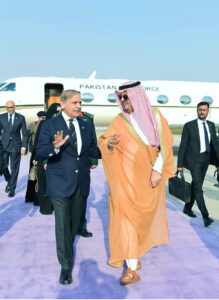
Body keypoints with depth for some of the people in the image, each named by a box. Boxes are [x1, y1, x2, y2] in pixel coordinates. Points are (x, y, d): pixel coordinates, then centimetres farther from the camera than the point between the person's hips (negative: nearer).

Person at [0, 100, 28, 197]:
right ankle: (9, 181, 29)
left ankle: (12, 189, 14)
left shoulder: (21, 118, 0)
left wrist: (24, 147, -8)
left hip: (16, 146, -2)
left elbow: (25, 133, 0)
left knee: (14, 168, 2)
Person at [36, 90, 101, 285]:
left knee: (75, 222, 16)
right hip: (60, 183, -4)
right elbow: (40, 153, -10)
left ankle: (67, 248, 41)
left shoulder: (86, 126, 10)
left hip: (81, 183, 5)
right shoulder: (50, 125, -4)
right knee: (62, 225, -2)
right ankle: (66, 266, 12)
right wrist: (55, 147, -30)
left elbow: (92, 150, 12)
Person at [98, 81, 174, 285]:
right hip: (127, 176, -1)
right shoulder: (120, 121, 2)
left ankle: (134, 254, 34)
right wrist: (109, 143, -23)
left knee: (144, 217, 11)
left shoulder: (155, 116, 1)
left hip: (149, 176, 1)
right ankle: (132, 268, -4)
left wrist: (157, 170, -10)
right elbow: (103, 141, 0)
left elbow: (165, 144, -1)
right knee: (125, 215, -10)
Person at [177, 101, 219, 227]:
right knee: (198, 187, -12)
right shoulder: (189, 126, -6)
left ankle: (187, 208, 32)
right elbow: (183, 145, -7)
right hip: (193, 159, -5)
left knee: (196, 185, 15)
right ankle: (206, 217, -13)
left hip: (205, 160, 6)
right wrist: (180, 164, -9)